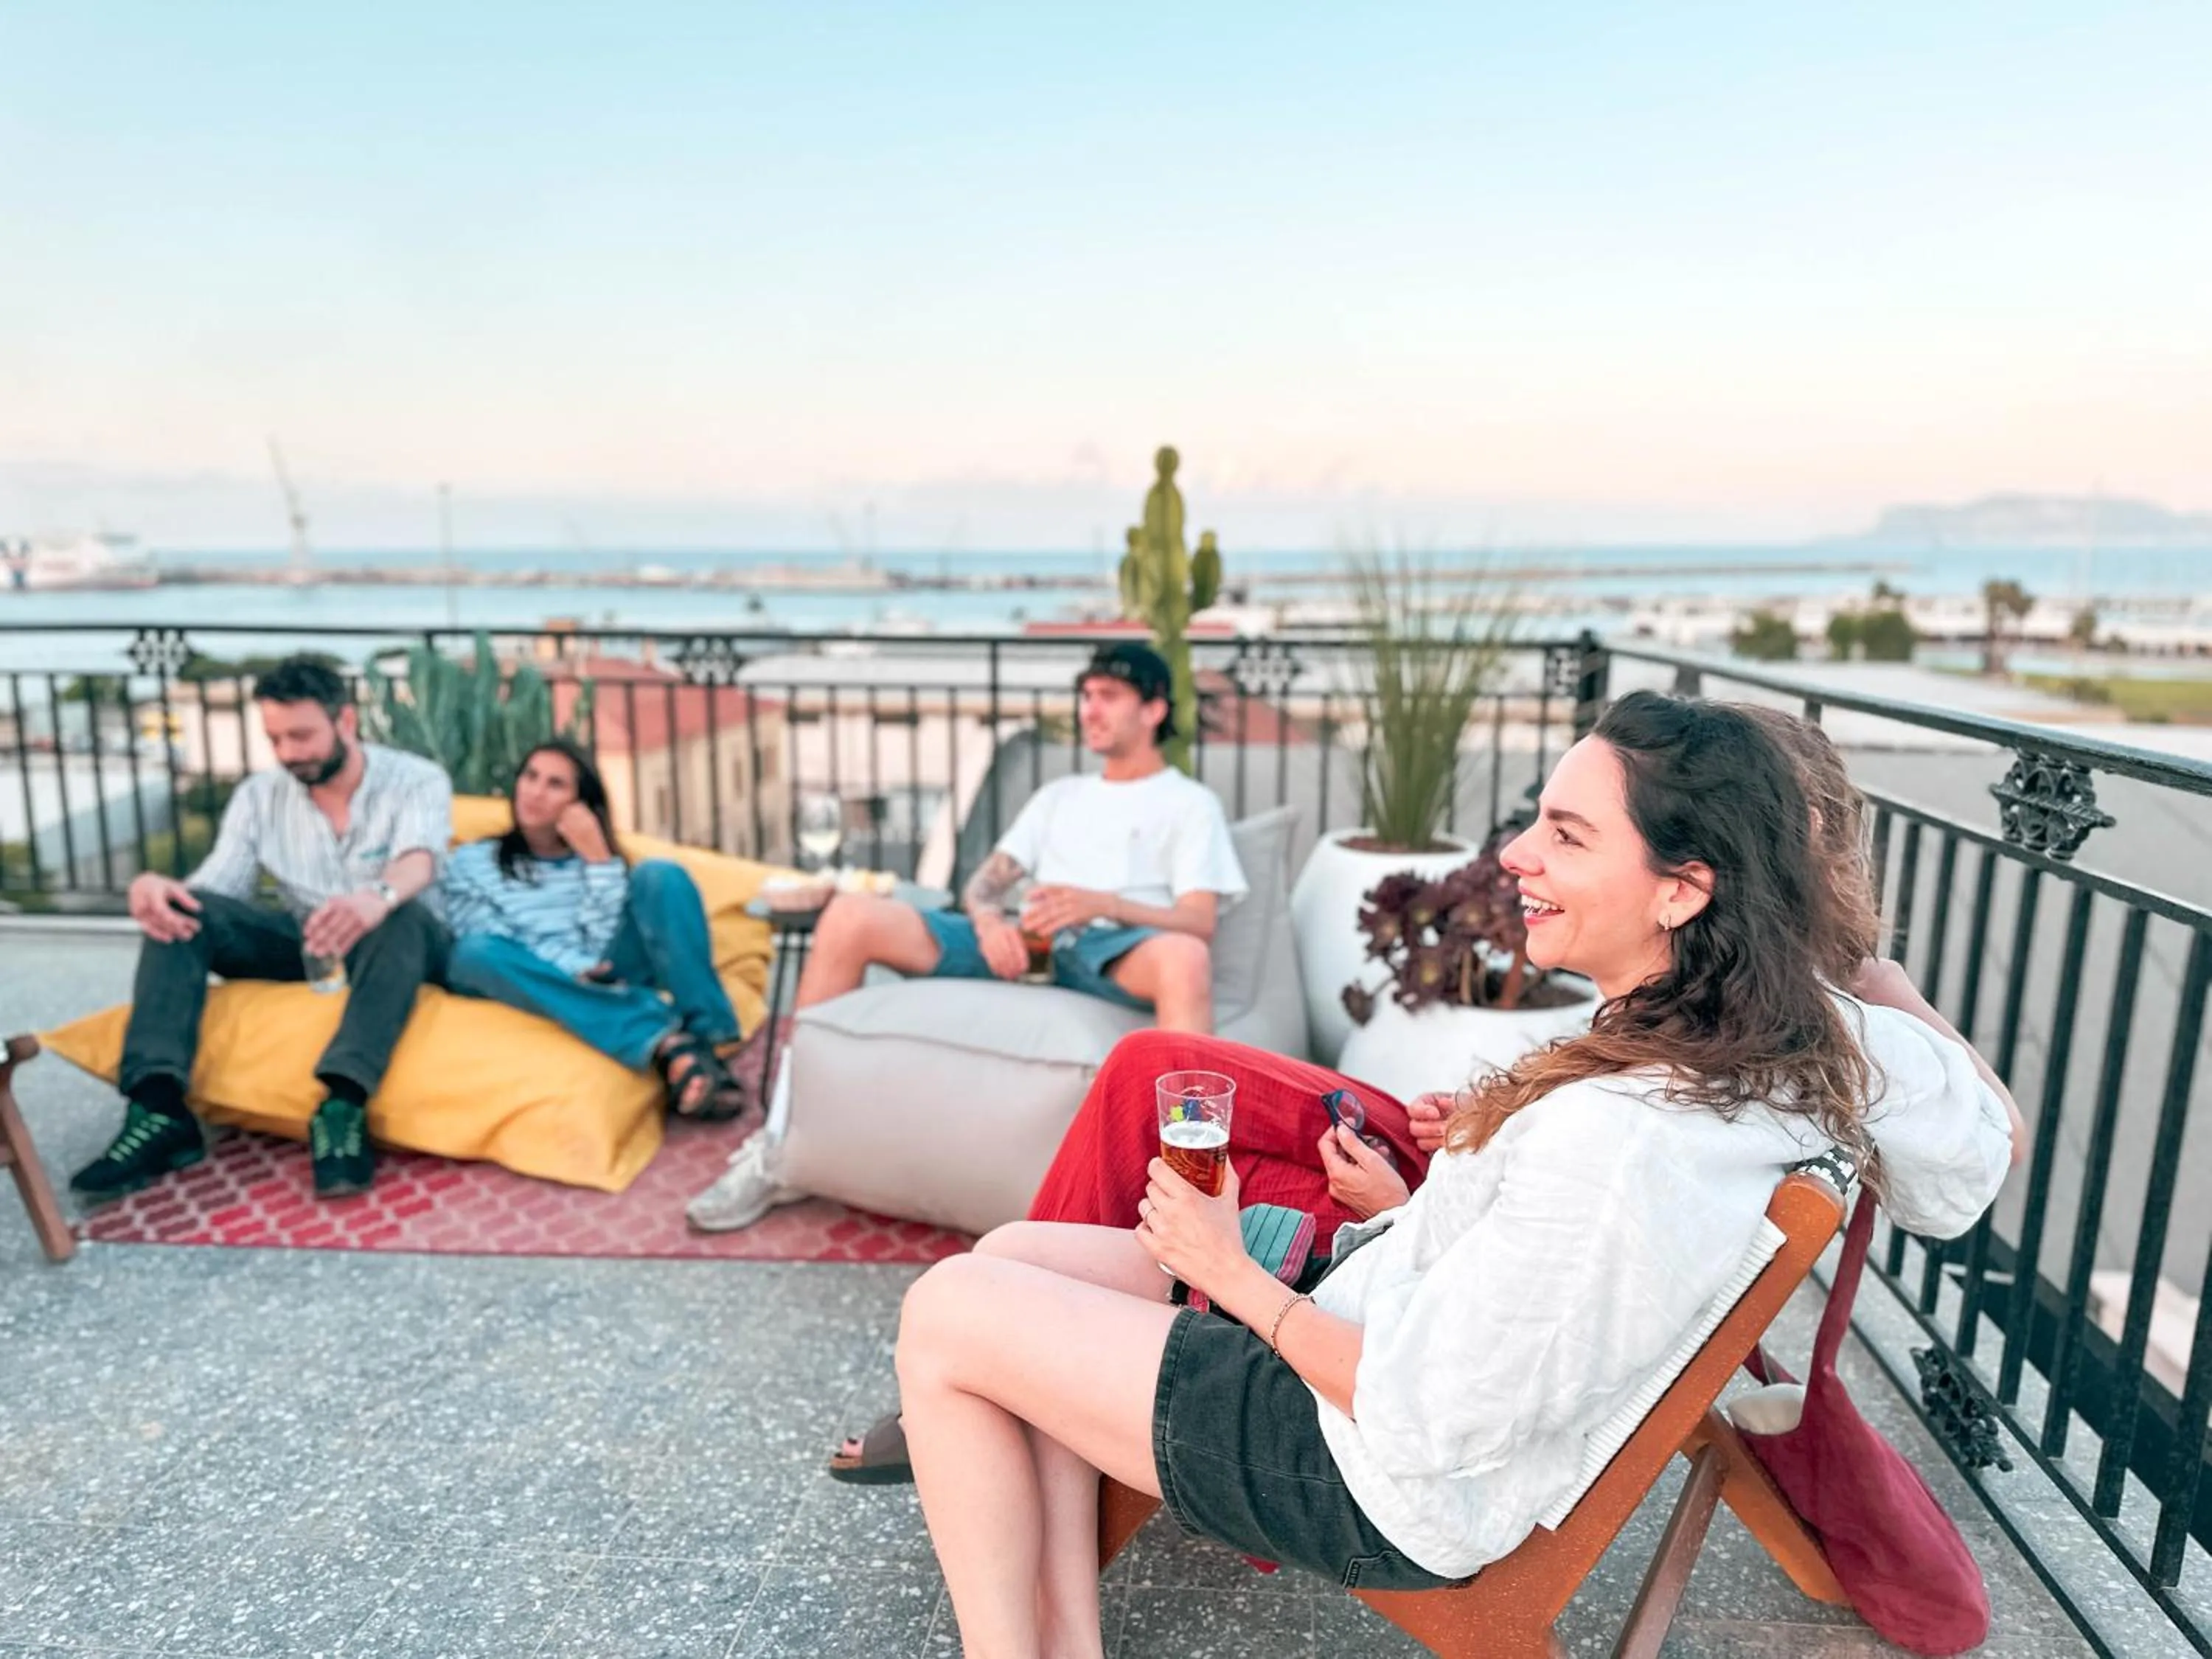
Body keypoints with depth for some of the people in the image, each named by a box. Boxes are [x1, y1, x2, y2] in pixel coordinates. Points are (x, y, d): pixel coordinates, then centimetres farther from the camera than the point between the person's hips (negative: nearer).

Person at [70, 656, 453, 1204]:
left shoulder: (417, 780, -9)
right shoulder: (258, 796, 5)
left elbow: (418, 861, -30)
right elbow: (216, 888, -3)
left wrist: (379, 896, -55)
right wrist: (156, 886, -28)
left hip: (393, 947, -4)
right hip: (304, 943, 5)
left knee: (401, 916, -39)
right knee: (178, 910, -17)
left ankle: (342, 1105, -49)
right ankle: (159, 1108, -31)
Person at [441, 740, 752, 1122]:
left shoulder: (593, 860, 19)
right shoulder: (471, 862, 16)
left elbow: (602, 945, 0)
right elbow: (486, 948, -2)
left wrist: (598, 857, -3)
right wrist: (570, 969, -18)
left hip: (604, 981, 1)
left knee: (660, 875, -19)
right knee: (477, 952, -34)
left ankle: (706, 1043, -33)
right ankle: (667, 1043, -45)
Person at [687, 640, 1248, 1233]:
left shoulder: (1191, 803, 14)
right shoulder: (1059, 794, 30)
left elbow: (1199, 924, -2)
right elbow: (983, 883, 20)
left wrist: (1105, 904, -21)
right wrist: (989, 920, -6)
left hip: (1110, 952, -4)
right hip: (1021, 946, 5)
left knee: (1183, 957, -41)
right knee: (851, 914, -15)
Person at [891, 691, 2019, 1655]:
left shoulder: (1612, 1141, -35)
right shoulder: (1799, 1037, -11)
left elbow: (1418, 1417, -26)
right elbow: (1987, 1142, 8)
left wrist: (1231, 1271, -12)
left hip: (1381, 1486, -9)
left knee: (946, 1317, -5)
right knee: (1018, 1254, 10)